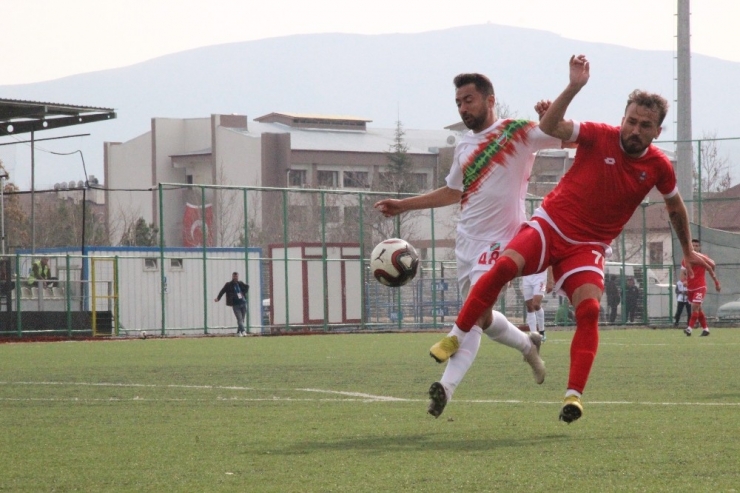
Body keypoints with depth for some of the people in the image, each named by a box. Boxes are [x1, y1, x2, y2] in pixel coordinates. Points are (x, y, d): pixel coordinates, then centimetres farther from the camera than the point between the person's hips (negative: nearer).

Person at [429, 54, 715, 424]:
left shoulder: (659, 167, -1)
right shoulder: (599, 137, -8)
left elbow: (675, 206, 19)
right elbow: (549, 127, -18)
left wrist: (688, 250, 29)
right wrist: (574, 88, -30)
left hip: (589, 246, 1)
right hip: (551, 224, -1)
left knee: (589, 308, -23)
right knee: (506, 265, -27)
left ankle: (574, 395, -21)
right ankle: (455, 336, -15)